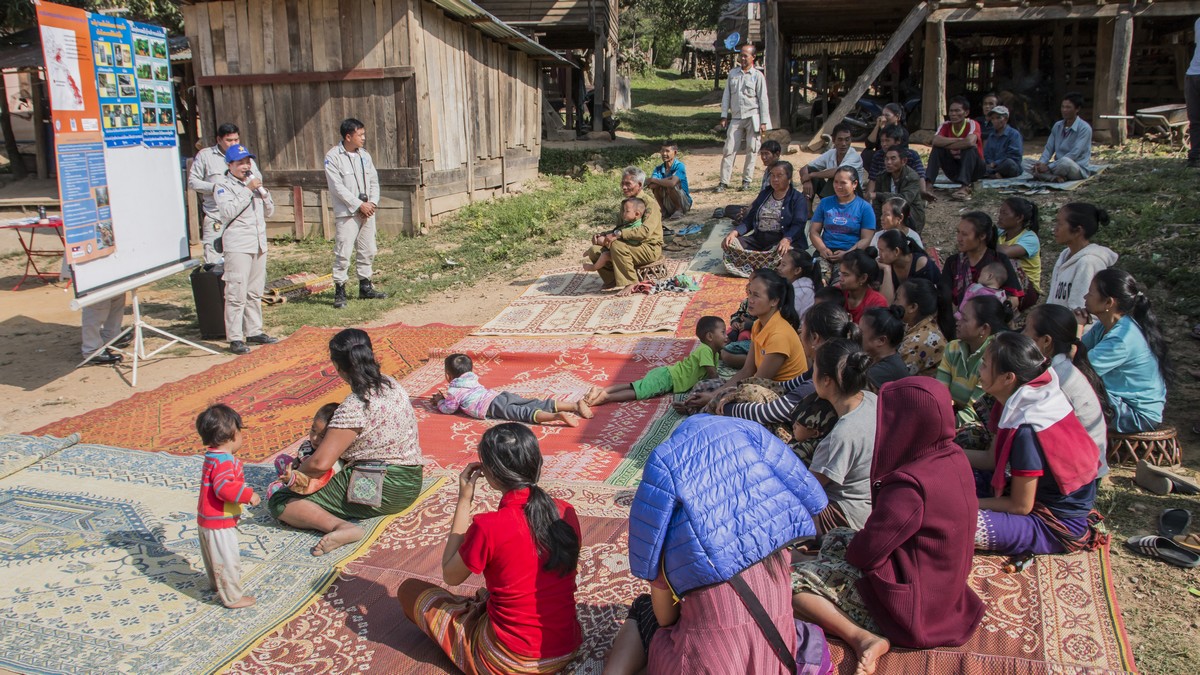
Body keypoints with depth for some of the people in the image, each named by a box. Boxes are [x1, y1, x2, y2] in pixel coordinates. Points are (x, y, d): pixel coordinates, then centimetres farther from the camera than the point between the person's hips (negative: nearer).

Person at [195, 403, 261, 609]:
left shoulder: (213, 456, 7)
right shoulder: (223, 461, -27)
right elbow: (224, 487, -37)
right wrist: (248, 495, -32)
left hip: (209, 520, 11)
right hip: (219, 523, -11)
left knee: (214, 557, 29)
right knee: (227, 560, 1)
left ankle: (217, 583, 49)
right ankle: (232, 598, 11)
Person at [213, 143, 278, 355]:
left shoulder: (253, 183, 18)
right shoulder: (224, 186, -3)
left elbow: (269, 212, 16)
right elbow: (227, 212, -19)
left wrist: (263, 192, -1)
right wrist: (248, 190, -18)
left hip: (259, 244, 7)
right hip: (238, 246, -7)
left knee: (255, 293, 13)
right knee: (236, 294, -9)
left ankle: (254, 331, 22)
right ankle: (235, 338, -7)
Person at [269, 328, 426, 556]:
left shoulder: (354, 406, -21)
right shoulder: (390, 384, 4)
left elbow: (320, 463, -25)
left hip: (380, 490, -9)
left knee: (279, 502, -7)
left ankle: (340, 527, -27)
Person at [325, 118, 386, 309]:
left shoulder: (364, 155, 10)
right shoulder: (333, 157, -10)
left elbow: (374, 181, 12)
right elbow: (337, 187, -14)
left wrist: (373, 202, -4)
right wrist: (359, 205, -15)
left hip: (367, 211, 7)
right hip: (346, 213, -6)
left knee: (368, 250, 12)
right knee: (343, 253, -7)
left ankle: (365, 287, 24)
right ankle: (339, 291, 1)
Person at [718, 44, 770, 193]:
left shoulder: (758, 75, 1)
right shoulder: (732, 74, 10)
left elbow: (763, 99, 0)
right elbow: (726, 96, 12)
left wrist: (763, 122, -5)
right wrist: (724, 116, 5)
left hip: (753, 117, -2)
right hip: (736, 117, 2)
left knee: (751, 150, 2)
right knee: (729, 149, -5)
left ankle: (747, 180, 12)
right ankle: (724, 181, -3)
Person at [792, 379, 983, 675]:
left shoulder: (910, 486, -30)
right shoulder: (953, 458, -4)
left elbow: (866, 550, -21)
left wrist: (850, 550, 1)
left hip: (910, 600, -9)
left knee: (789, 580, -6)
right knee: (833, 540, 24)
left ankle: (863, 638, -16)